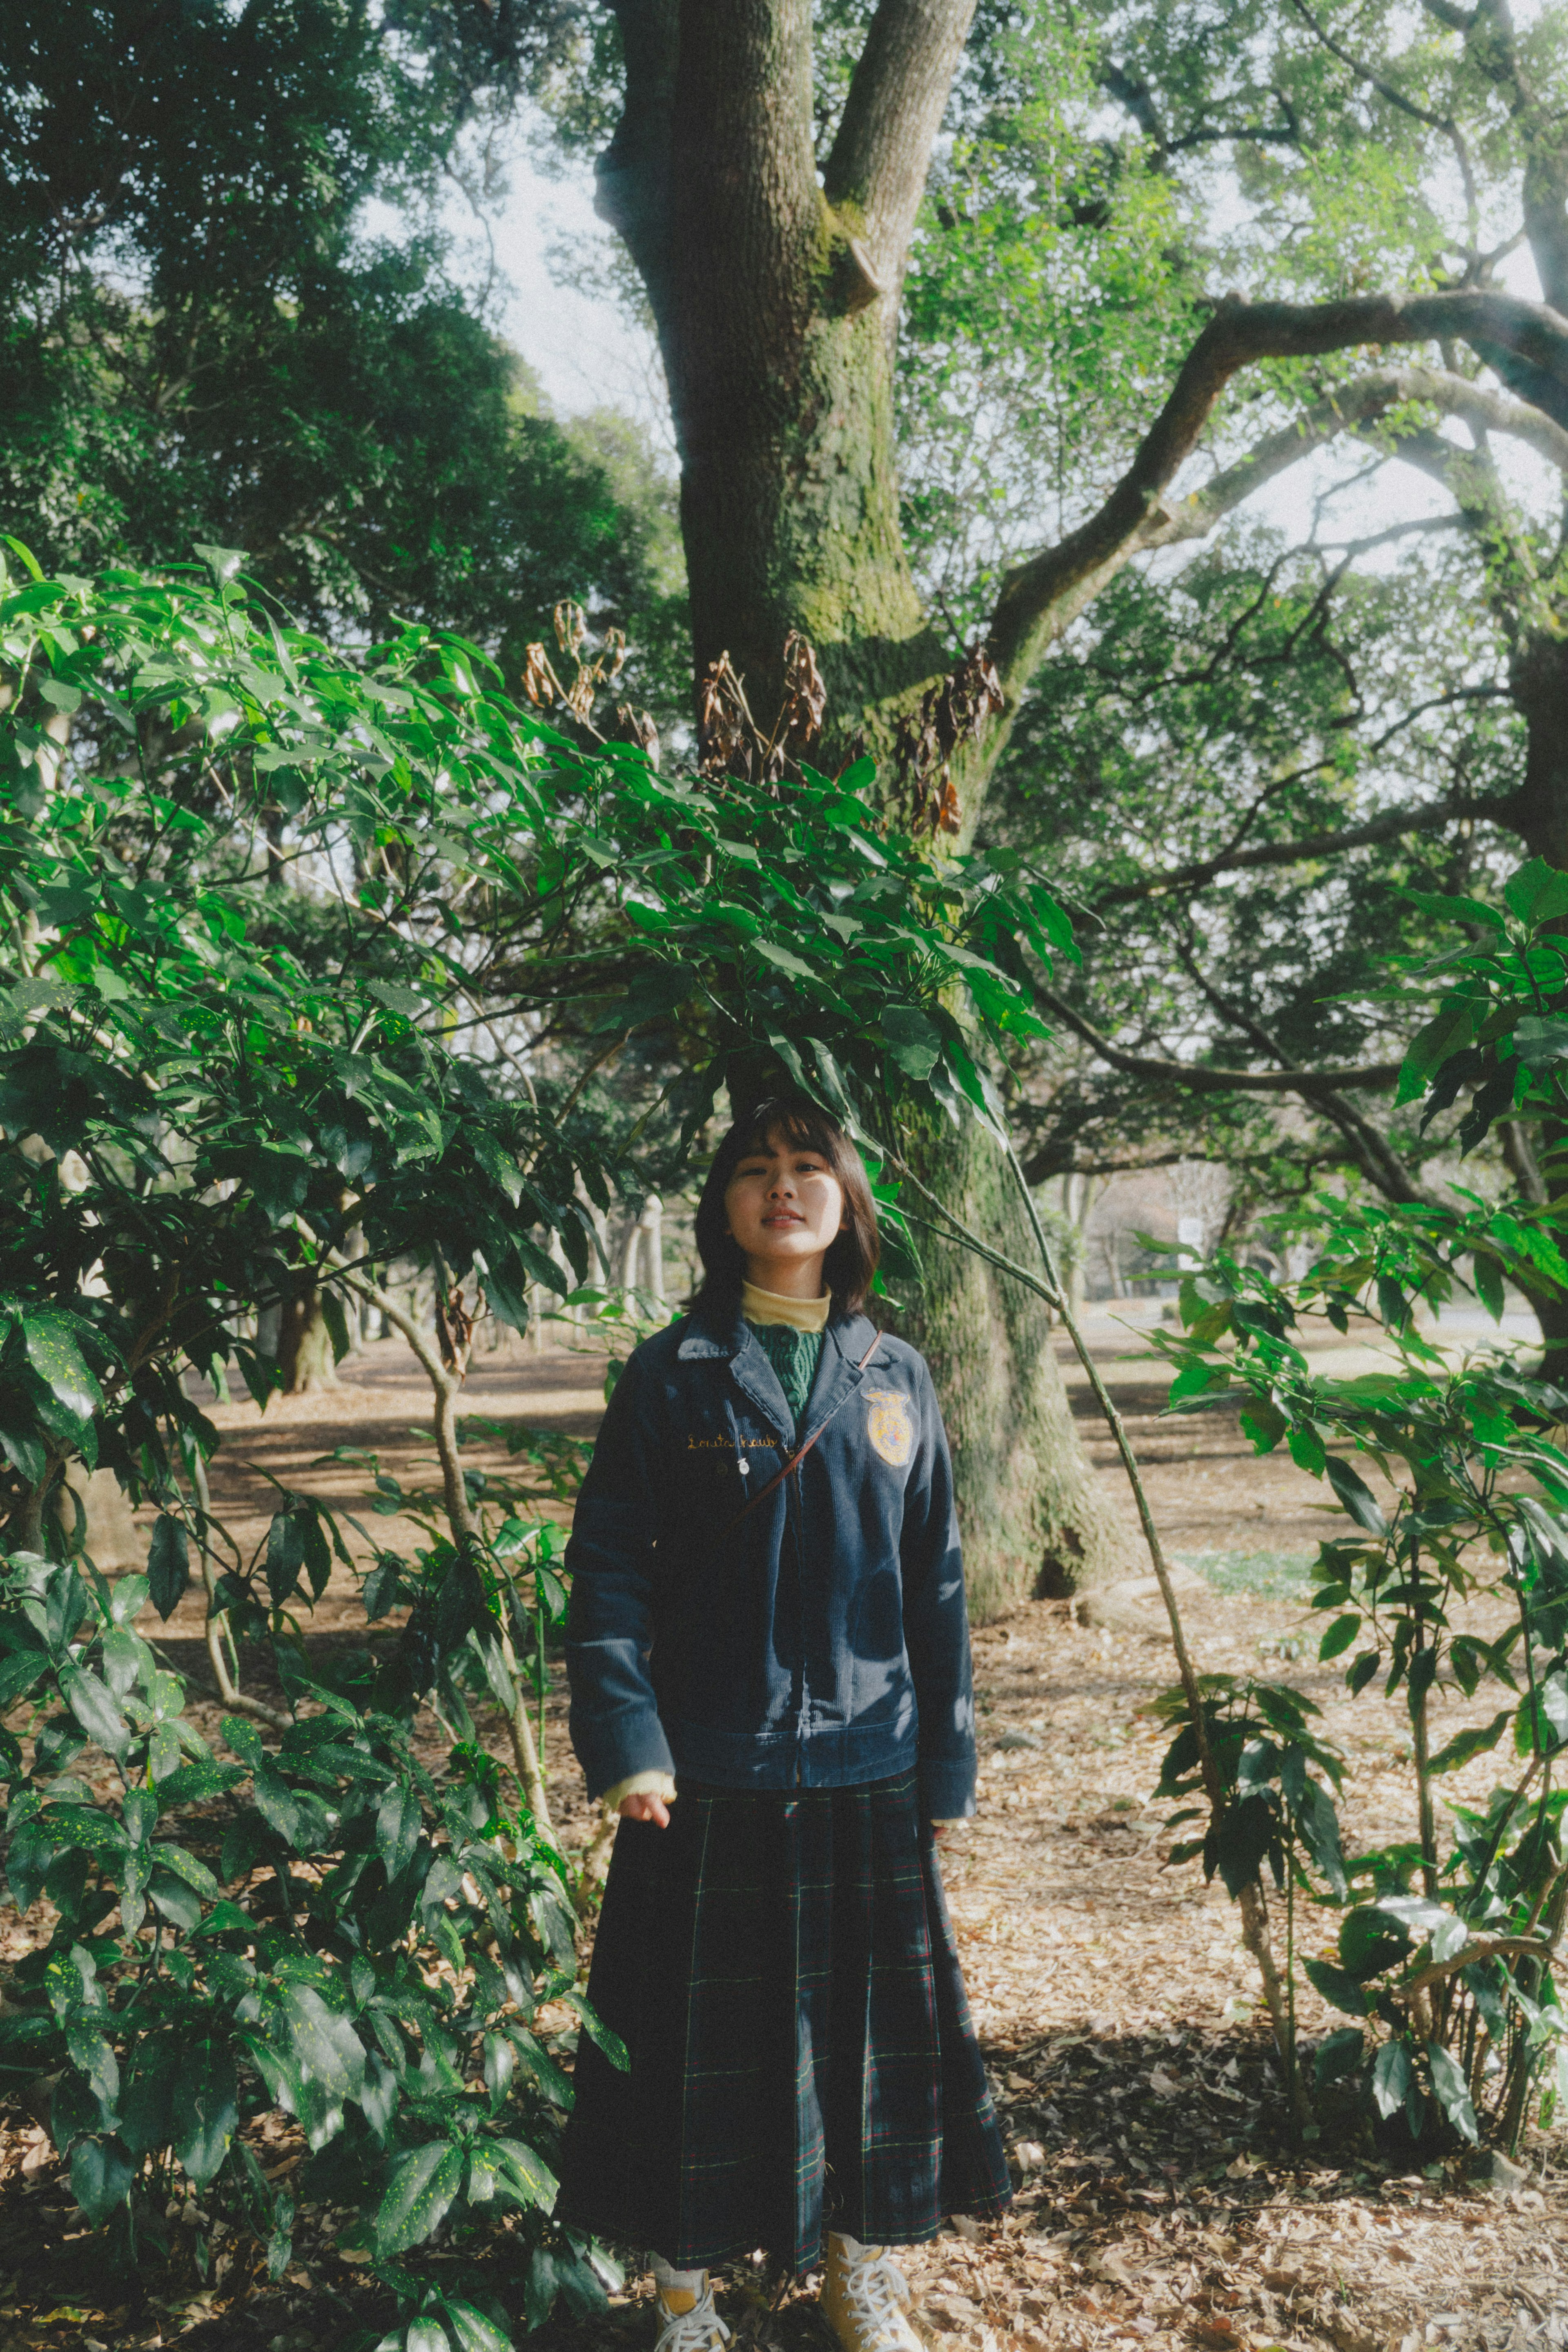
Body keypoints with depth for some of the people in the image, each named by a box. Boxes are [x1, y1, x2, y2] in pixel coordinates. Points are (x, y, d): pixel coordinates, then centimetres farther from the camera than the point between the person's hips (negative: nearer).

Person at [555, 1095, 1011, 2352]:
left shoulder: (896, 1379, 5)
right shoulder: (672, 1375, -3)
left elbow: (938, 1582, 8)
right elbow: (610, 1566, -4)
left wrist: (946, 1761, 6)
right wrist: (624, 1740, -13)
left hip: (869, 1769, 3)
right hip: (710, 1771, -2)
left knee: (875, 2016, 13)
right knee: (701, 2029, 8)